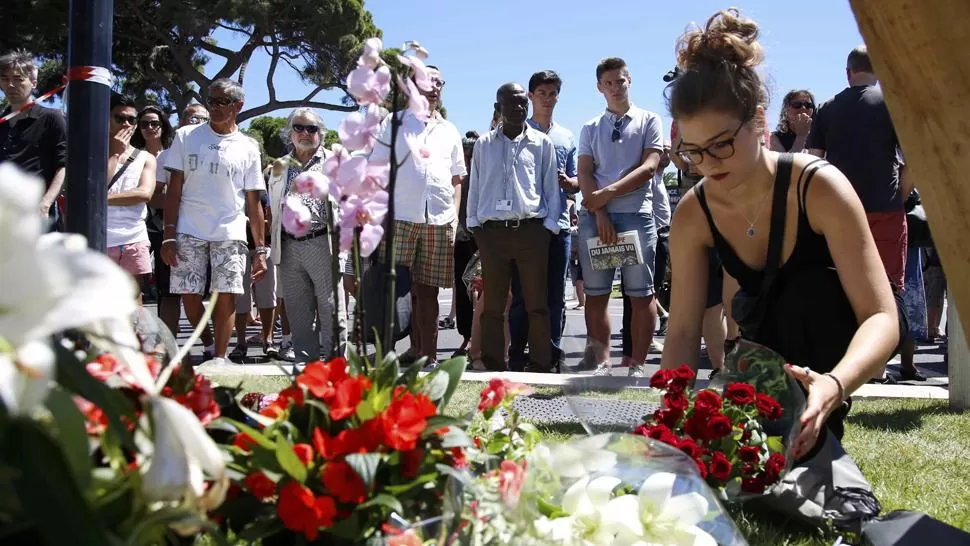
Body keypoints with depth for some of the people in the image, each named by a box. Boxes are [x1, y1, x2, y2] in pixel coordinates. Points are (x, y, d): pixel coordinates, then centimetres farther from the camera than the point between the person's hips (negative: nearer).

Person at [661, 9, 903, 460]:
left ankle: (814, 443, -21)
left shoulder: (820, 188, -31)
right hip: (767, 349, 4)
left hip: (830, 344, -3)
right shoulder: (693, 215, -19)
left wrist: (833, 386, -56)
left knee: (808, 288, -34)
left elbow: (882, 316, -36)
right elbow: (683, 330, -19)